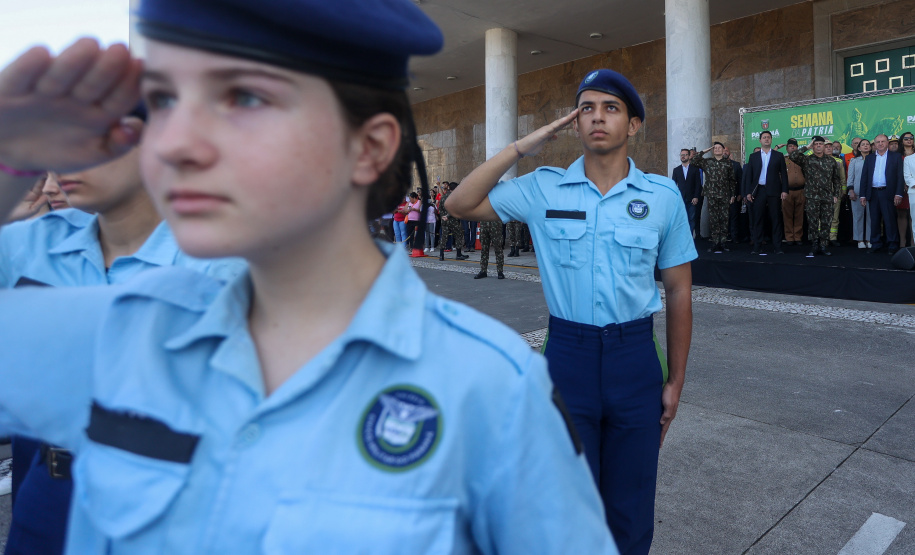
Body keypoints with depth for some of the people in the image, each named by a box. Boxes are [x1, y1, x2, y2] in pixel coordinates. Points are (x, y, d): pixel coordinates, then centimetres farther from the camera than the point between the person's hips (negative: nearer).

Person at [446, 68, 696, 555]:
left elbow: (678, 292, 4)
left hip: (635, 357, 1)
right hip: (567, 355, 0)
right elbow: (461, 204, -5)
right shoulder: (544, 189, -1)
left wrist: (675, 382, 5)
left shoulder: (663, 196, 0)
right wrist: (520, 148, -9)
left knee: (630, 511, 16)